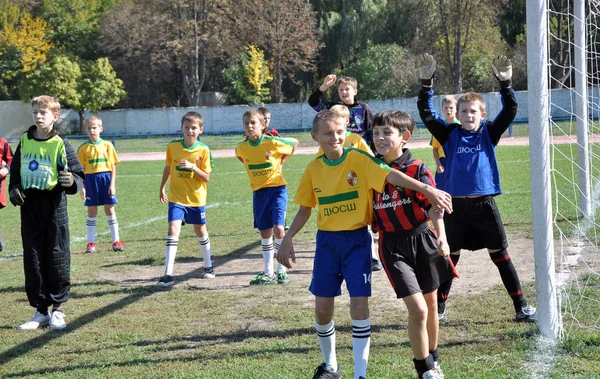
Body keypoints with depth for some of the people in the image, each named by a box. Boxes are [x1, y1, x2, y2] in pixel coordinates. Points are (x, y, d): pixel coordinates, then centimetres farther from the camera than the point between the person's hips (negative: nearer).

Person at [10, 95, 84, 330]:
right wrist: (14, 189, -2)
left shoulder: (61, 145, -6)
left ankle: (57, 309, 13)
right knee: (33, 259, 6)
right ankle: (40, 311, 15)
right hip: (29, 207, 4)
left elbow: (78, 175, -5)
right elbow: (15, 171, 16)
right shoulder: (25, 141, 6)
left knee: (57, 258, 2)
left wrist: (72, 182, -27)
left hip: (54, 207, -4)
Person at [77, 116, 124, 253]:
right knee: (91, 211, 4)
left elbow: (113, 167, 2)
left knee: (110, 210, 4)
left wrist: (112, 184, -6)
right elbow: (81, 169, 3)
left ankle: (116, 241, 10)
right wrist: (82, 187, -5)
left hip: (106, 177, 0)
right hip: (90, 179, 0)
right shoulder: (83, 148, 2)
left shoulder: (107, 145, 2)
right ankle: (91, 243, 10)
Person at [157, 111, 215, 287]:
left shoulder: (203, 150, -10)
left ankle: (208, 266, 37)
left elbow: (206, 177, -11)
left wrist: (193, 167, -26)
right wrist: (162, 188, 16)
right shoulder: (172, 146, -4)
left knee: (200, 231, 16)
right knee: (173, 231, -14)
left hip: (196, 199, 0)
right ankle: (168, 274, -17)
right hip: (176, 198, 0)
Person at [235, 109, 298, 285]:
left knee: (278, 229, -13)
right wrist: (252, 167, 8)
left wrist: (281, 162, 0)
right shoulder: (242, 147, -5)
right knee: (265, 232, 8)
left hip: (277, 188, -4)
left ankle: (281, 270, 1)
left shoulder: (273, 142, -15)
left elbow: (294, 143, 2)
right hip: (259, 191, 4)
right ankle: (268, 273, 17)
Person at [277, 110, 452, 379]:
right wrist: (288, 239, 3)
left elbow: (390, 175, -24)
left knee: (359, 304, -7)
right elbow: (305, 209, 10)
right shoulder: (313, 169, 0)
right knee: (322, 307, 6)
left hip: (357, 240, -3)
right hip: (326, 241, 3)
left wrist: (427, 189, -37)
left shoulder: (358, 159, -11)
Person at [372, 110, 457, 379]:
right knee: (417, 309, -11)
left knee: (430, 305, 15)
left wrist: (441, 236, -26)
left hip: (421, 239, 0)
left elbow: (434, 204, -14)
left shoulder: (417, 169, -9)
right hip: (392, 246, 0)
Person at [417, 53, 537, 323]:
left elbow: (510, 110, -8)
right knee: (449, 257, 10)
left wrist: (505, 83, -22)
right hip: (456, 204, 1)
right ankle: (438, 309, 21)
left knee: (501, 255, 4)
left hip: (484, 202, -1)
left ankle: (521, 308, 11)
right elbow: (426, 112, -4)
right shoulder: (450, 134, 4)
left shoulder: (489, 133, 3)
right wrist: (426, 82, -15)